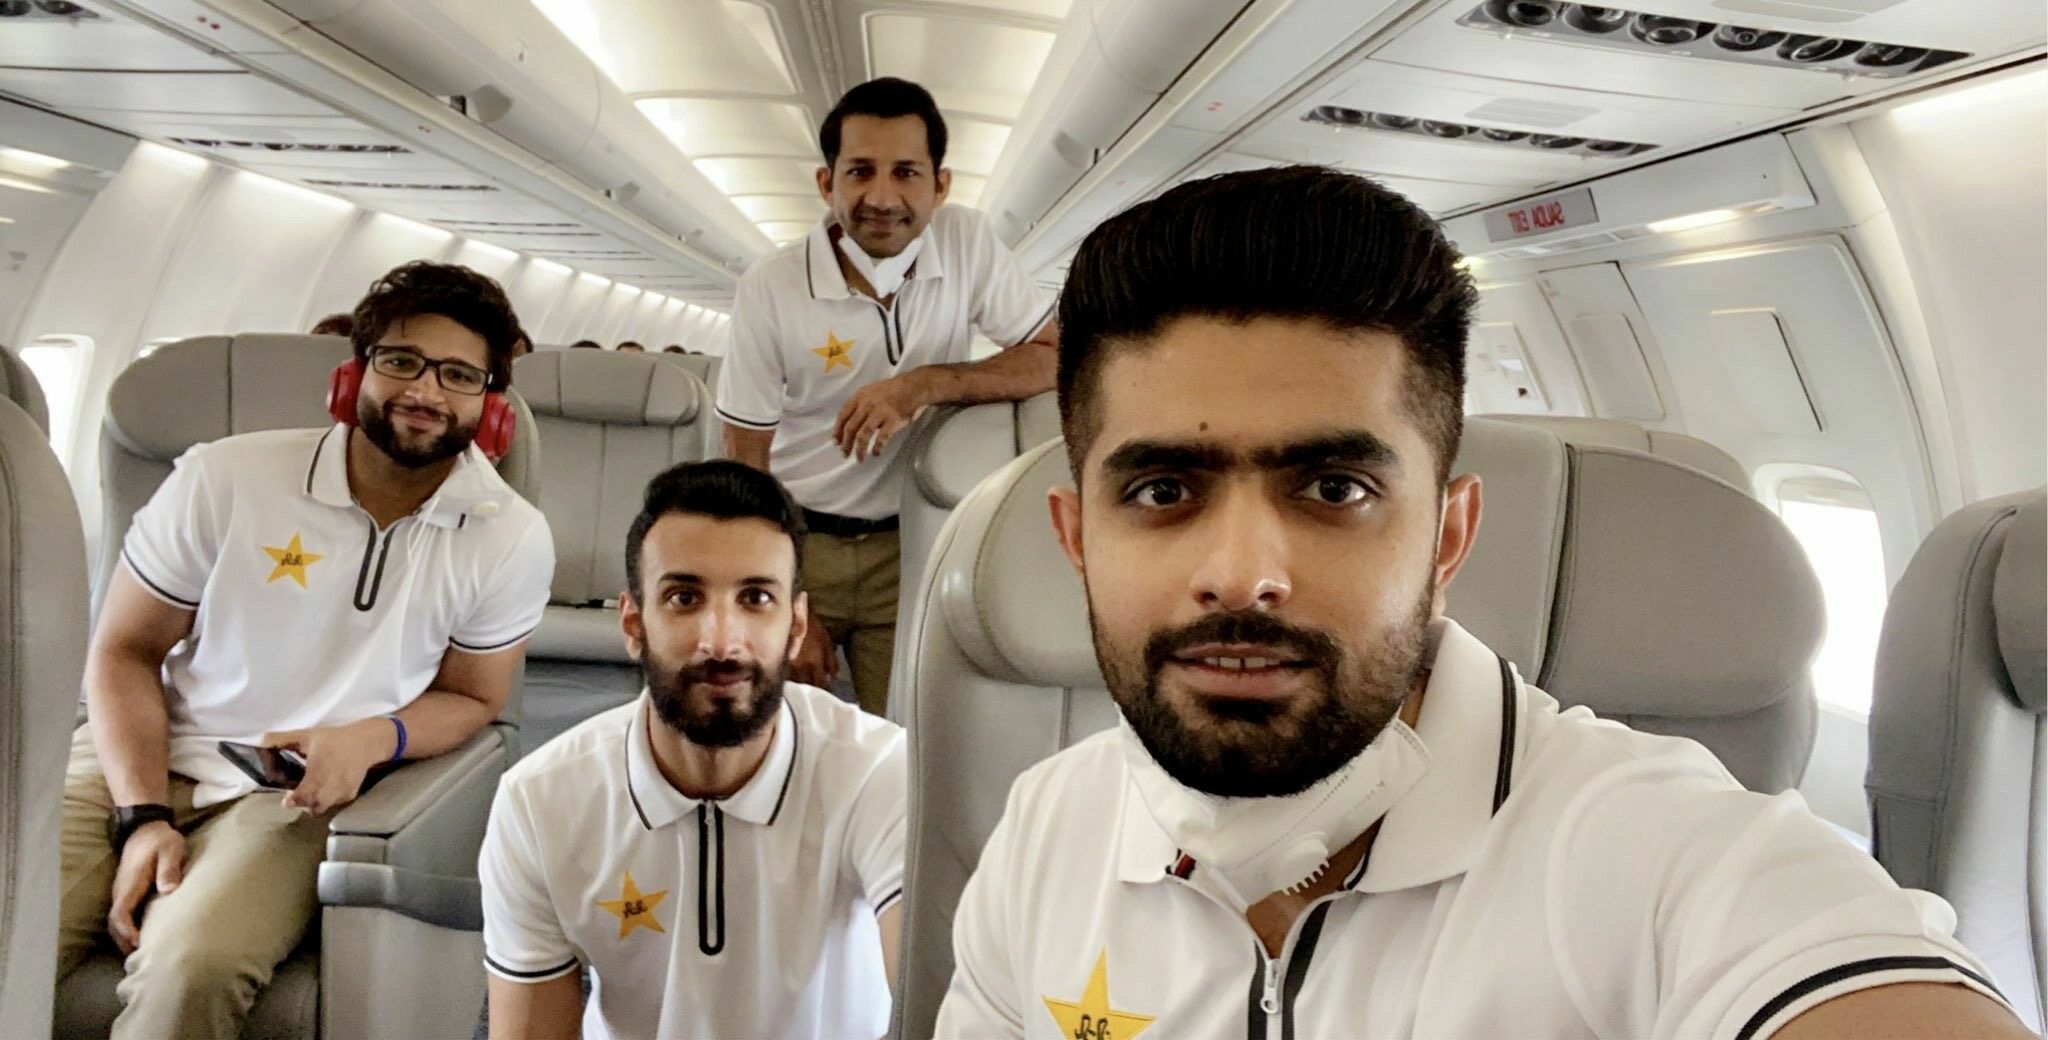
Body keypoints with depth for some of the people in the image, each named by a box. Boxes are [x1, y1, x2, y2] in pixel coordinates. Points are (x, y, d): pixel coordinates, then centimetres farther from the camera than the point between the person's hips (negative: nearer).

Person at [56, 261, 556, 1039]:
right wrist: (143, 817, -11)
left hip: (294, 794, 0)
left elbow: (471, 695, 6)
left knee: (189, 967, -27)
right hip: (140, 764, 1)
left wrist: (373, 737, -16)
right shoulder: (224, 478, -7)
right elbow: (125, 652, 1)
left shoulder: (512, 540, -7)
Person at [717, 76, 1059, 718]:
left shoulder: (966, 243, -9)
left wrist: (925, 385, -26)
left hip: (909, 546, 1)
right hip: (794, 542, -1)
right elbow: (746, 466, -7)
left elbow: (1059, 358, -12)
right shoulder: (770, 290, -13)